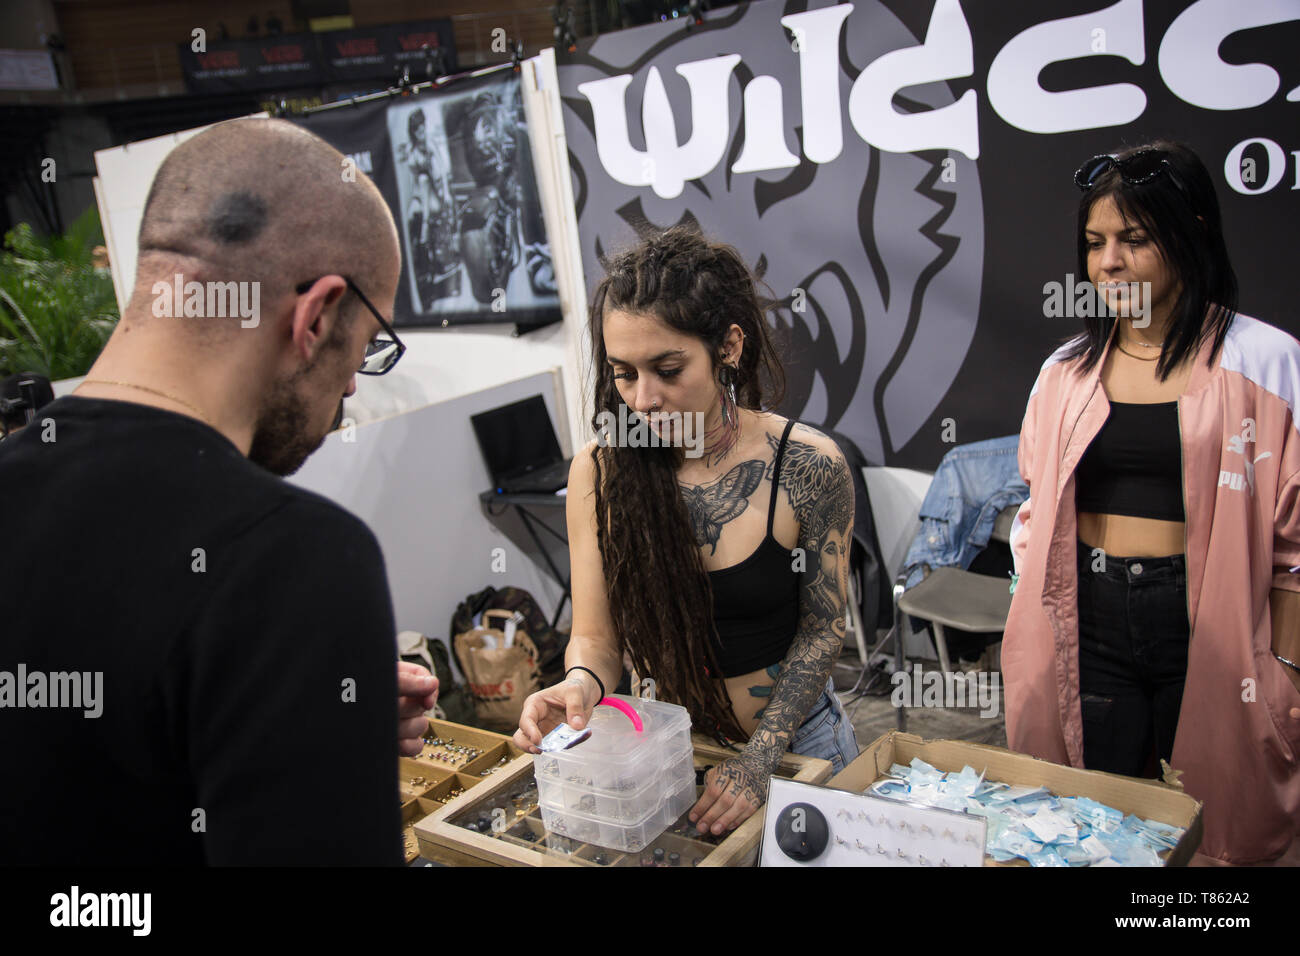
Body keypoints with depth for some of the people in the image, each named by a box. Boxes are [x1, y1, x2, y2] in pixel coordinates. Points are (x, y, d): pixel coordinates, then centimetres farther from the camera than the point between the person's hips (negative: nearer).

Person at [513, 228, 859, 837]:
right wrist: (581, 686, -32)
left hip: (795, 735, -1)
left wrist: (758, 758, -16)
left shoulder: (809, 465, -20)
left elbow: (822, 628, -11)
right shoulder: (598, 472, -15)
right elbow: (595, 633, -10)